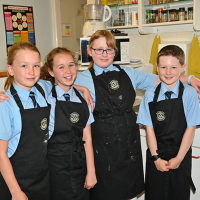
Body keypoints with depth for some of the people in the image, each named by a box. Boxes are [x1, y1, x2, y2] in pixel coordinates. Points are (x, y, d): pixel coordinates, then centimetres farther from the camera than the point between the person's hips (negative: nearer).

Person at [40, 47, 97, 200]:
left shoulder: (82, 98, 3)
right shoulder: (45, 97, -10)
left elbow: (87, 138, 2)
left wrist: (91, 171, 1)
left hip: (80, 168, 4)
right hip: (56, 169, -4)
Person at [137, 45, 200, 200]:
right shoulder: (150, 95, -6)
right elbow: (149, 129, -6)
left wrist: (178, 158, -9)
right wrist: (156, 158, -8)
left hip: (181, 156, 0)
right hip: (156, 154, 1)